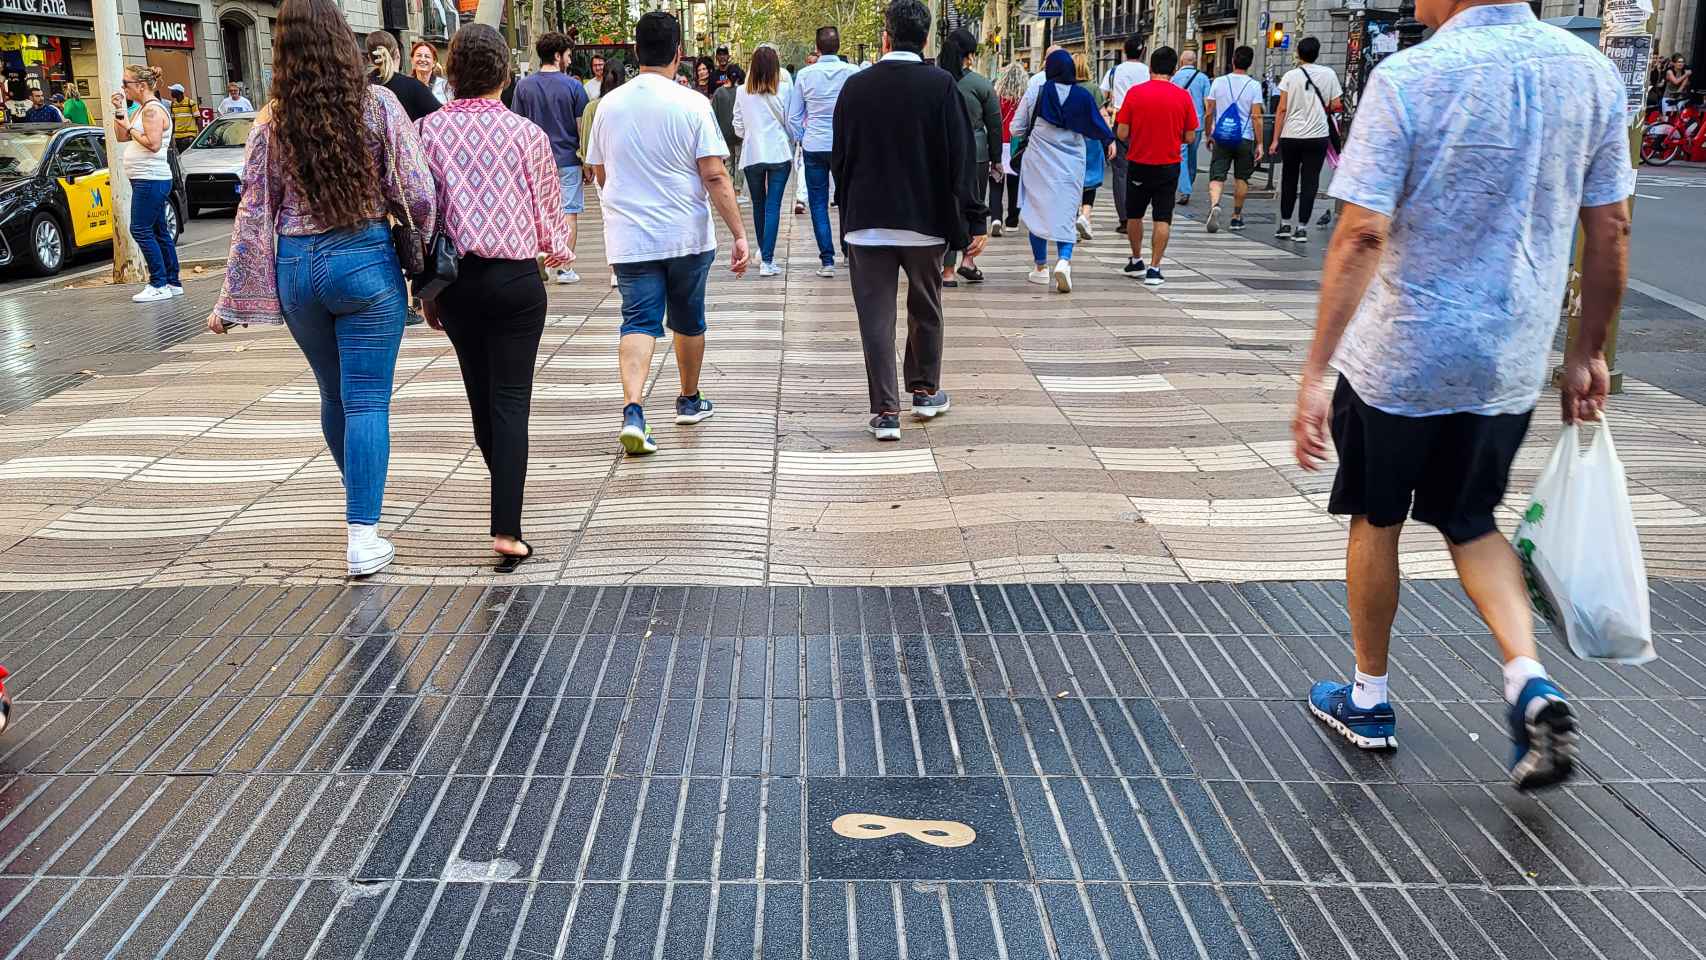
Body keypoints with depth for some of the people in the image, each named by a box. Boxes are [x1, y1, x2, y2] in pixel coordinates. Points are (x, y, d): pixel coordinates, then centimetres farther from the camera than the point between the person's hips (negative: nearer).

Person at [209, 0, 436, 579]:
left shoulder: (272, 123, 0)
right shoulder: (377, 105, -7)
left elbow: (254, 214, 2)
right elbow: (416, 191, -10)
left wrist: (234, 301, 7)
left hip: (297, 269, 3)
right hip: (364, 261, -3)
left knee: (334, 393, 20)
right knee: (367, 400, 0)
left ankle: (359, 497, 39)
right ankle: (362, 537, -4)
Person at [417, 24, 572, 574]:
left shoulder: (427, 131, -3)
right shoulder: (526, 134, -6)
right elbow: (549, 208, 3)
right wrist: (558, 251, 25)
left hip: (454, 278, 2)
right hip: (516, 277, -2)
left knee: (480, 394, 16)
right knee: (511, 399, -2)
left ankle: (506, 497, 34)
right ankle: (506, 528, -10)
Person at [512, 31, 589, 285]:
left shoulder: (523, 86, 0)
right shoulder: (573, 86, -6)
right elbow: (582, 127, -5)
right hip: (568, 159, -2)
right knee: (569, 212, 3)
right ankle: (565, 268, 3)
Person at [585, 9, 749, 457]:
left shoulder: (609, 105, 3)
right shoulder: (691, 104, -8)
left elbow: (599, 173, 16)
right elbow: (714, 176, -13)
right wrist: (739, 234, -11)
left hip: (628, 238, 1)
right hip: (686, 235, -1)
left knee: (640, 322, -2)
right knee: (688, 321, 17)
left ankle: (633, 411, -23)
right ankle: (690, 400, 34)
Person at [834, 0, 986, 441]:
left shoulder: (856, 86, -1)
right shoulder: (941, 86, -6)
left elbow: (840, 159, 5)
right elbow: (962, 158, -8)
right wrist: (973, 222, -4)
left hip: (866, 221, 0)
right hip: (926, 221, 0)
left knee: (876, 316, 3)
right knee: (925, 310, 19)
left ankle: (885, 410, -2)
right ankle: (925, 392, 30)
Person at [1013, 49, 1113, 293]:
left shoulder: (1035, 92, -8)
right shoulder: (1082, 96, -5)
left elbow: (1017, 128, -3)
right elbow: (1097, 130, 0)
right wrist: (1109, 137, 22)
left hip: (1039, 162, -1)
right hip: (1071, 165, 1)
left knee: (1037, 211, 12)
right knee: (1066, 213, 5)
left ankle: (1041, 268, 17)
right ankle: (1064, 259, -19)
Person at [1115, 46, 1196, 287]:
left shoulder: (1135, 93, -9)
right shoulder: (1183, 96, -7)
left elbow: (1122, 133, -9)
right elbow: (1189, 137, -2)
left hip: (1138, 164, 0)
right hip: (1168, 166, 0)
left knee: (1134, 215, 18)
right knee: (1163, 219, 4)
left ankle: (1136, 262, 28)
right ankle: (1154, 269, -1)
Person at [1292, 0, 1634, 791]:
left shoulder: (1409, 77, -16)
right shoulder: (1591, 73, -1)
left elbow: (1362, 235, -22)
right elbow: (1610, 234, 3)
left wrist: (1317, 371, -19)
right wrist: (1587, 354, 14)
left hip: (1400, 354, -4)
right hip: (1512, 360, 4)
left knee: (1376, 522, 16)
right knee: (1470, 522, 22)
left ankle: (1369, 700, 29)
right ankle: (1531, 683, 3)